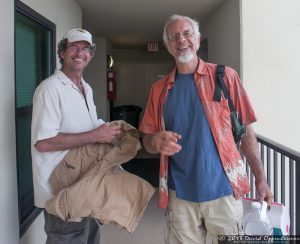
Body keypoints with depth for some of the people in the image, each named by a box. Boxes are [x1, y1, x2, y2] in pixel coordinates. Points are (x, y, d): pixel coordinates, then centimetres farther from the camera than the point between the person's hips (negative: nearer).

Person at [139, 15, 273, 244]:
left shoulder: (225, 77, -1)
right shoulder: (159, 89, 6)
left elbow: (245, 130, 1)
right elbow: (147, 140, 10)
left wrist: (260, 178, -2)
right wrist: (156, 141, -14)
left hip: (223, 190, -2)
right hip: (180, 194, 2)